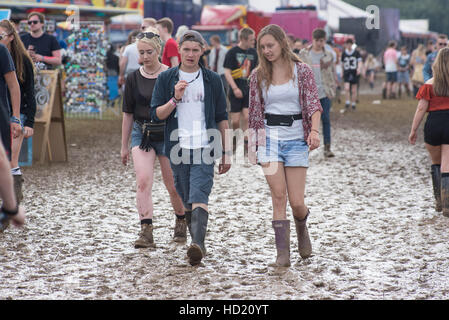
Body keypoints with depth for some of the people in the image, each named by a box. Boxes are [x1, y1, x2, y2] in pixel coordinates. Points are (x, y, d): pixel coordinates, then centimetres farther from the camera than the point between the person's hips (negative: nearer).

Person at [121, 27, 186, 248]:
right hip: (141, 134, 2)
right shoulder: (134, 78, 3)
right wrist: (124, 146, 10)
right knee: (143, 182, -15)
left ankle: (181, 220, 34)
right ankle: (146, 232, -17)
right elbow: (128, 113, 9)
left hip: (168, 134, -1)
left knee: (173, 186, 7)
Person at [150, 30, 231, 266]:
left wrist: (225, 152, 8)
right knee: (186, 200, 8)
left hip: (205, 148, -2)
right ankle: (197, 242, 23)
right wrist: (175, 99, -14)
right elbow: (156, 114, 2)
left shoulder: (212, 80, 7)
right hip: (178, 148, 2)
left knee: (199, 196, -17)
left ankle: (198, 244, -30)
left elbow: (221, 118, 11)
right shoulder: (166, 79, 7)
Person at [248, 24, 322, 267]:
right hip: (269, 137, 1)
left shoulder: (302, 71, 0)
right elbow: (254, 111, 13)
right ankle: (282, 253, -6)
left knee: (296, 202, -2)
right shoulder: (258, 76, 7)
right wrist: (252, 145, 12)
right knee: (279, 196, -10)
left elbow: (313, 104, -6)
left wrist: (314, 130, -24)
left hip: (296, 137, -1)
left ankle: (301, 227, 34)